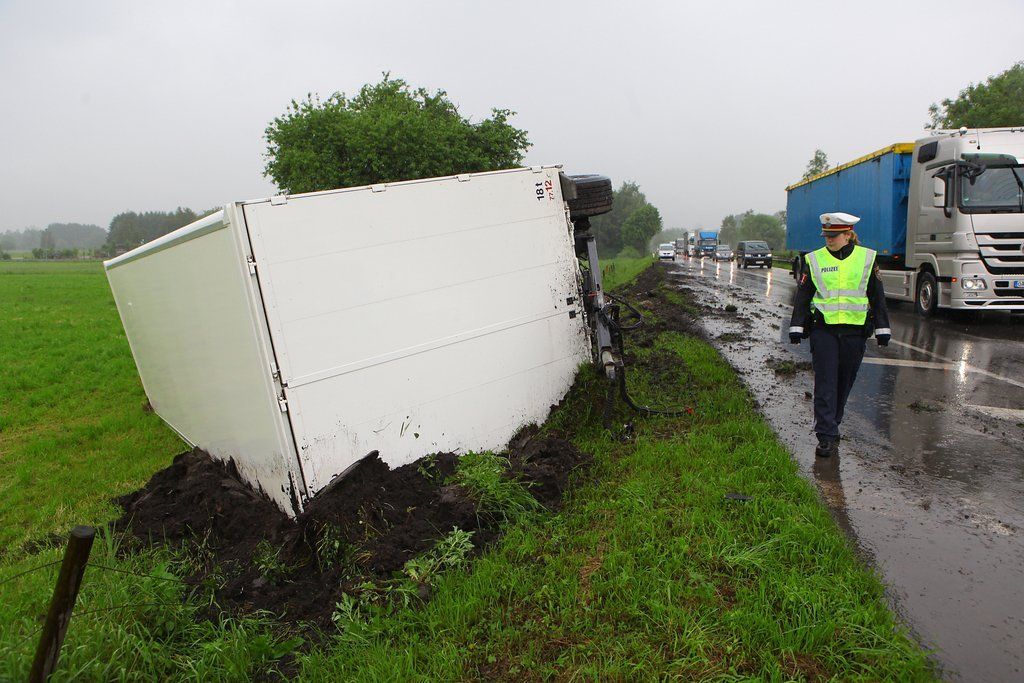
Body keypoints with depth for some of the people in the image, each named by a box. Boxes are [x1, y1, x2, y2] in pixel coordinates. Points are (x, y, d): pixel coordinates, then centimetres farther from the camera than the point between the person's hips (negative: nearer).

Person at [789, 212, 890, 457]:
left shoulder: (866, 258, 6)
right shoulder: (814, 259, 4)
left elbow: (877, 296, 9)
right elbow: (802, 296, 6)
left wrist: (882, 328, 7)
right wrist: (796, 327, 1)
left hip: (855, 330, 1)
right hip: (823, 329, -1)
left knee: (844, 382, 10)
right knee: (825, 383, -7)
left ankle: (830, 426, 27)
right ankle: (827, 437, -6)